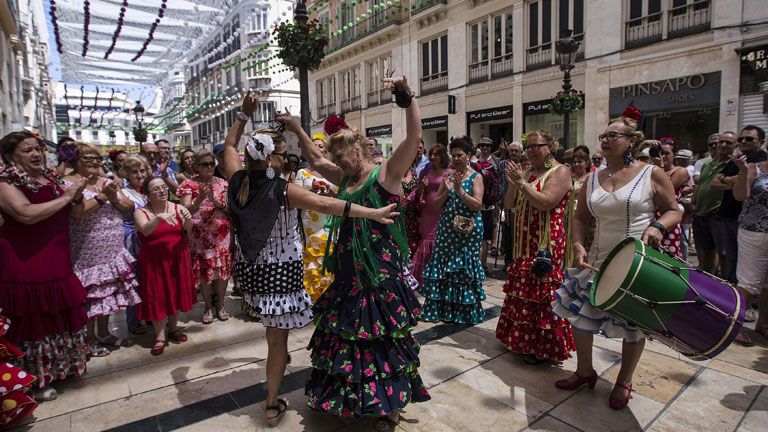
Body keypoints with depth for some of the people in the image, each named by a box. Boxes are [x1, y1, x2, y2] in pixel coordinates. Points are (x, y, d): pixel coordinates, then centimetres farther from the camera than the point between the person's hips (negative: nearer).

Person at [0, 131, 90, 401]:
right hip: (26, 265, -7)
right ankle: (36, 381, 21)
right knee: (34, 319, 3)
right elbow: (27, 214, -27)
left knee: (60, 315, 16)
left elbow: (75, 212, 19)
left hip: (57, 261, 7)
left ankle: (60, 367, 35)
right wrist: (65, 197, -18)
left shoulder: (52, 178, 11)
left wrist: (77, 196, -2)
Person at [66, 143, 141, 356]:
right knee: (89, 297, 3)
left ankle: (103, 333, 31)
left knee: (107, 293, 15)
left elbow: (130, 207, 4)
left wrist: (114, 197, -14)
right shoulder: (68, 183, -8)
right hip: (86, 253, -5)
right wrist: (102, 196, -20)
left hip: (112, 251, 6)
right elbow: (74, 212, -23)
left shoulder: (108, 182, 10)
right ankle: (90, 339, 21)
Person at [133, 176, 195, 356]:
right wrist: (159, 217, -40)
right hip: (154, 260, -2)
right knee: (157, 295, 0)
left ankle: (173, 327, 29)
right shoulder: (141, 212, -5)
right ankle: (160, 336, 11)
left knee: (176, 292, 11)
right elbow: (145, 230, -23)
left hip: (177, 258, 2)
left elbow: (188, 228, -14)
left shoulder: (177, 208, 0)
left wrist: (188, 219, -36)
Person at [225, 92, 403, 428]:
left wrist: (244, 114, 16)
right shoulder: (283, 191, -21)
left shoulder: (237, 182, -4)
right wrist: (372, 213, -33)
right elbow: (325, 204, -31)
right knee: (278, 338, 8)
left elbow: (229, 145, 14)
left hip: (252, 268, 6)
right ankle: (272, 405, 21)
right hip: (280, 271, -6)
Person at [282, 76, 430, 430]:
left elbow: (414, 136, -20)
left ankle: (390, 404, 26)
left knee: (382, 337, 5)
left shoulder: (386, 172, -9)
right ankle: (345, 393, 43)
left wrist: (407, 97, -29)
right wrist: (295, 128, 17)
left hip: (381, 271, -7)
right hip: (348, 271, 8)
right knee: (344, 333, 20)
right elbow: (314, 158, 23)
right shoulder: (345, 179, 11)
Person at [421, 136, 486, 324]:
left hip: (468, 229, -4)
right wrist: (447, 191, -11)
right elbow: (437, 204, 6)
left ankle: (465, 311, 18)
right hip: (447, 227, 4)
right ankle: (443, 308, 20)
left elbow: (477, 205, -13)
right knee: (444, 266, 6)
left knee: (464, 267, 3)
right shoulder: (447, 175, 9)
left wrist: (459, 190, -19)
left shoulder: (476, 177, -3)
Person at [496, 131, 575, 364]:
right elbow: (509, 203, 9)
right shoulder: (527, 173, 14)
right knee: (522, 290, 13)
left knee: (541, 292, -2)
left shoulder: (560, 172, -6)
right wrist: (513, 184, -7)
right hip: (524, 243, 7)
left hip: (546, 244, -7)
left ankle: (542, 346, 12)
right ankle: (522, 339, 28)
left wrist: (522, 183, -20)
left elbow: (545, 203, -21)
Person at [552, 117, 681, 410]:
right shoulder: (593, 179, 5)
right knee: (578, 313, 8)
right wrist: (578, 246, -6)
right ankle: (585, 371, 32)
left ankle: (624, 382, 33)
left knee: (633, 323, 9)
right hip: (598, 262, 4)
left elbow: (674, 211, 0)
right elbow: (580, 218, 9)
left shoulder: (652, 174, -6)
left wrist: (657, 226, -21)